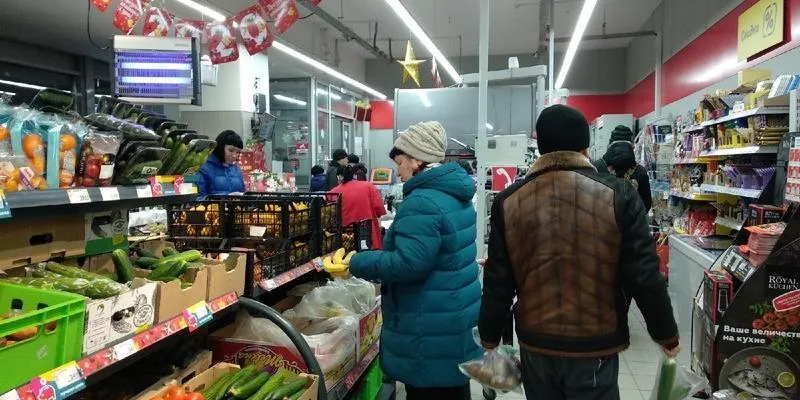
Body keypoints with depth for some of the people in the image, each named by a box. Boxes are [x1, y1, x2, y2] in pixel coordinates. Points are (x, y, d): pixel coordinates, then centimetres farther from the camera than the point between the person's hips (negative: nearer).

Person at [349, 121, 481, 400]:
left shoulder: (423, 202, -22)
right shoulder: (455, 194, 9)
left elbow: (408, 264, -28)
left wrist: (359, 263, -14)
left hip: (431, 329, -10)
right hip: (456, 319, 10)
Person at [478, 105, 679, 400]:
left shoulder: (509, 202, -7)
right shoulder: (618, 196, -12)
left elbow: (497, 283, -2)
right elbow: (644, 277, -9)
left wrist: (490, 336, 12)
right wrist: (667, 335, 7)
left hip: (536, 346, 2)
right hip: (597, 348, -2)